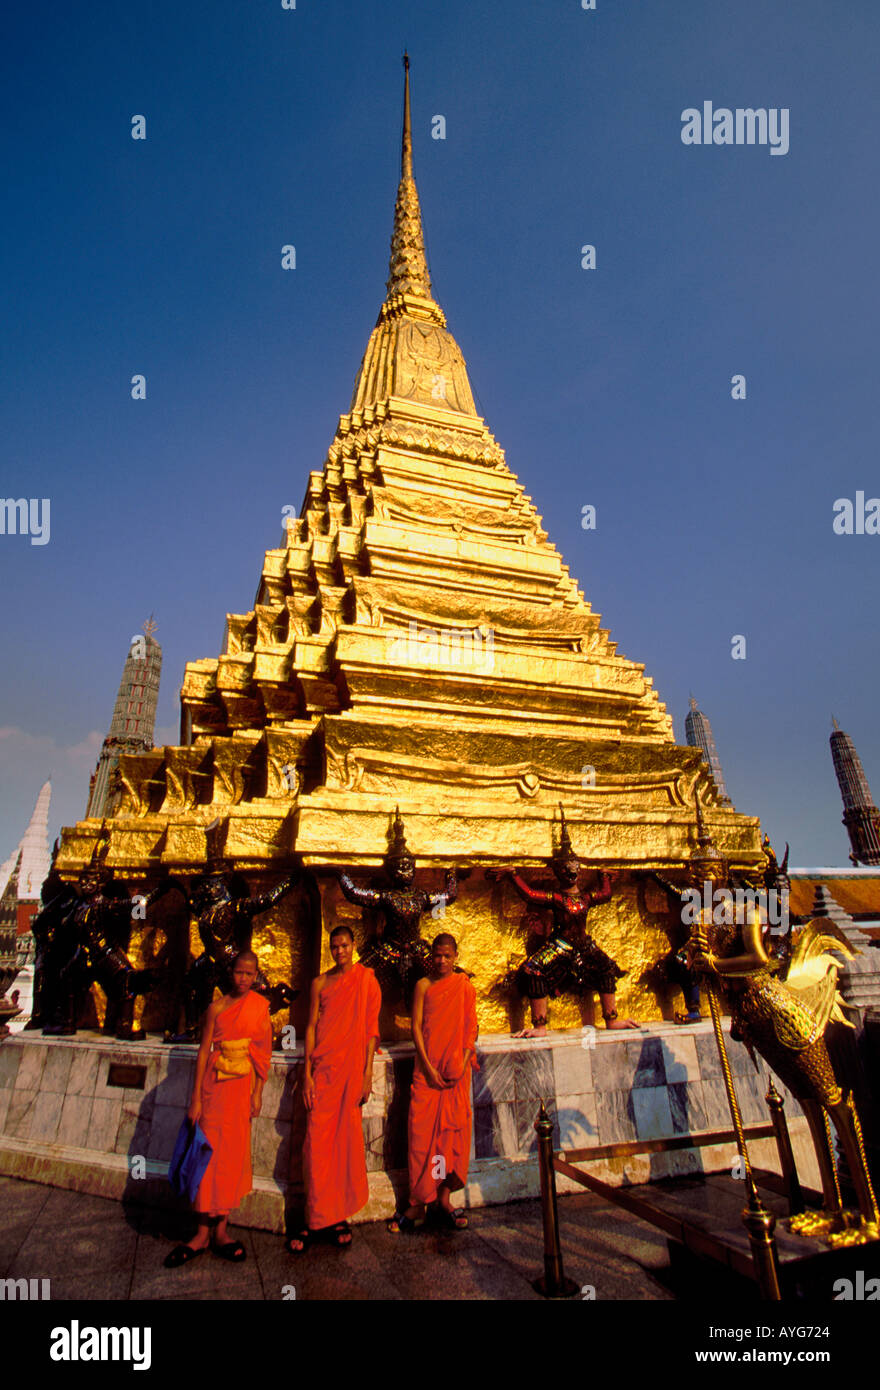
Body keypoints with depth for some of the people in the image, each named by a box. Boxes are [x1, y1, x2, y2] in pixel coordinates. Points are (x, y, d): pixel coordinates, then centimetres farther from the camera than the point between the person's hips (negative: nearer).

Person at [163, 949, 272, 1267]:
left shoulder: (260, 1006, 1)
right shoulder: (217, 1008, -1)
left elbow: (264, 1052, 3)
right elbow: (204, 1051, -1)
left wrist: (257, 1092, -1)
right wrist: (196, 1097, -3)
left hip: (243, 1086, 1)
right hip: (216, 1083, -1)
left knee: (233, 1155, 7)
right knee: (210, 1152, 2)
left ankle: (220, 1231, 21)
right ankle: (203, 1234, 14)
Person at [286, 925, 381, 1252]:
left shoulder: (367, 981, 1)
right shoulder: (320, 983, 8)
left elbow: (371, 1028, -1)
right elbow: (311, 1026, 7)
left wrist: (367, 1073, -6)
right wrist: (307, 1072, 1)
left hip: (353, 1068, -1)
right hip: (324, 1068, 2)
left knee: (347, 1138, 5)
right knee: (318, 1141, 0)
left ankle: (339, 1215, 19)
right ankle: (318, 1218, 12)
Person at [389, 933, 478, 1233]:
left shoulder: (466, 987, 4)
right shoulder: (423, 986, 3)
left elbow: (472, 1028, 3)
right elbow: (416, 1026, 0)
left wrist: (462, 1063, -9)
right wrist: (428, 1067, -8)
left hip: (456, 1071, 1)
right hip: (427, 1068, 0)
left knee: (454, 1129, 1)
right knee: (422, 1130, -1)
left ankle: (443, 1199, 13)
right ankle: (419, 1200, 10)